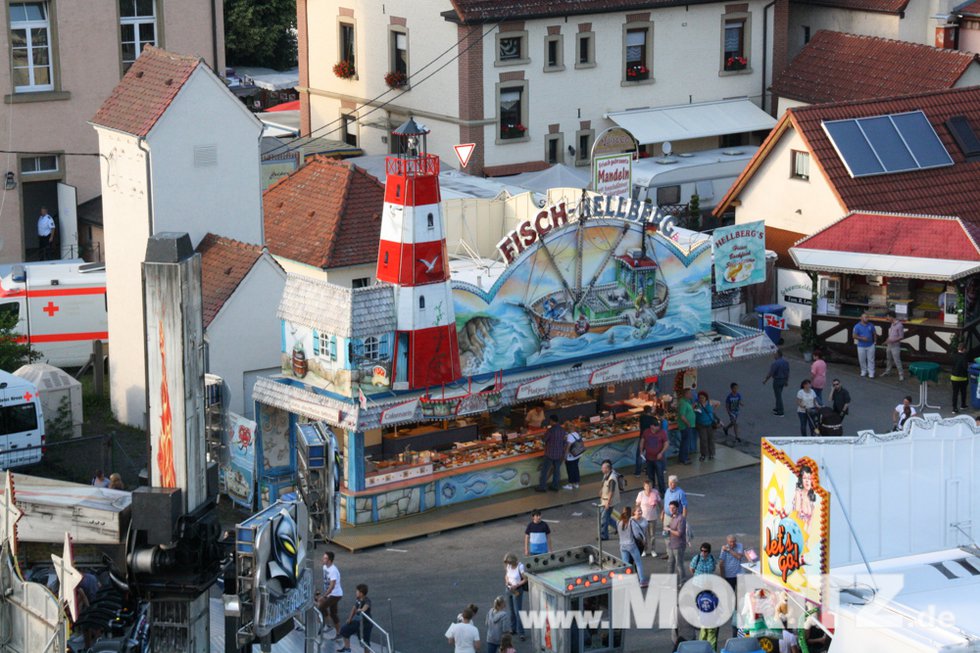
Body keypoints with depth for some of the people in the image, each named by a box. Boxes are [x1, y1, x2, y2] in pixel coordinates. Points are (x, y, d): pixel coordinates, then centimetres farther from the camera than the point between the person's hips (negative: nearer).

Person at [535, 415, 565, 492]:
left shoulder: (550, 430, -20)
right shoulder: (563, 430, -1)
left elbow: (544, 439, -9)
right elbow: (564, 442, 7)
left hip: (550, 454, -6)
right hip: (559, 453, 6)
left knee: (544, 471, 4)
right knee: (557, 470, 14)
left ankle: (541, 487, 6)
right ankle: (555, 486, 19)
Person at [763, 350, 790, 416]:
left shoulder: (775, 363, -23)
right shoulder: (786, 362, 1)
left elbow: (770, 373, -21)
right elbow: (787, 372, 9)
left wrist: (765, 380, -9)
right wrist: (786, 381, 20)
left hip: (777, 380, -8)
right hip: (783, 380, 8)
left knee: (778, 396, 0)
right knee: (778, 395, 24)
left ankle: (780, 412, 4)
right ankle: (777, 408, 36)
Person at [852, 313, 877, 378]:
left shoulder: (871, 325, 0)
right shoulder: (857, 326, -7)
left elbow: (874, 333, 11)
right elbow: (854, 336, -8)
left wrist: (874, 340, 1)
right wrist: (862, 338, -20)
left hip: (870, 345, 1)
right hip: (861, 346, -1)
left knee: (870, 359, 0)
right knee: (862, 360, 7)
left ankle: (871, 373, 5)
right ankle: (864, 371, 25)